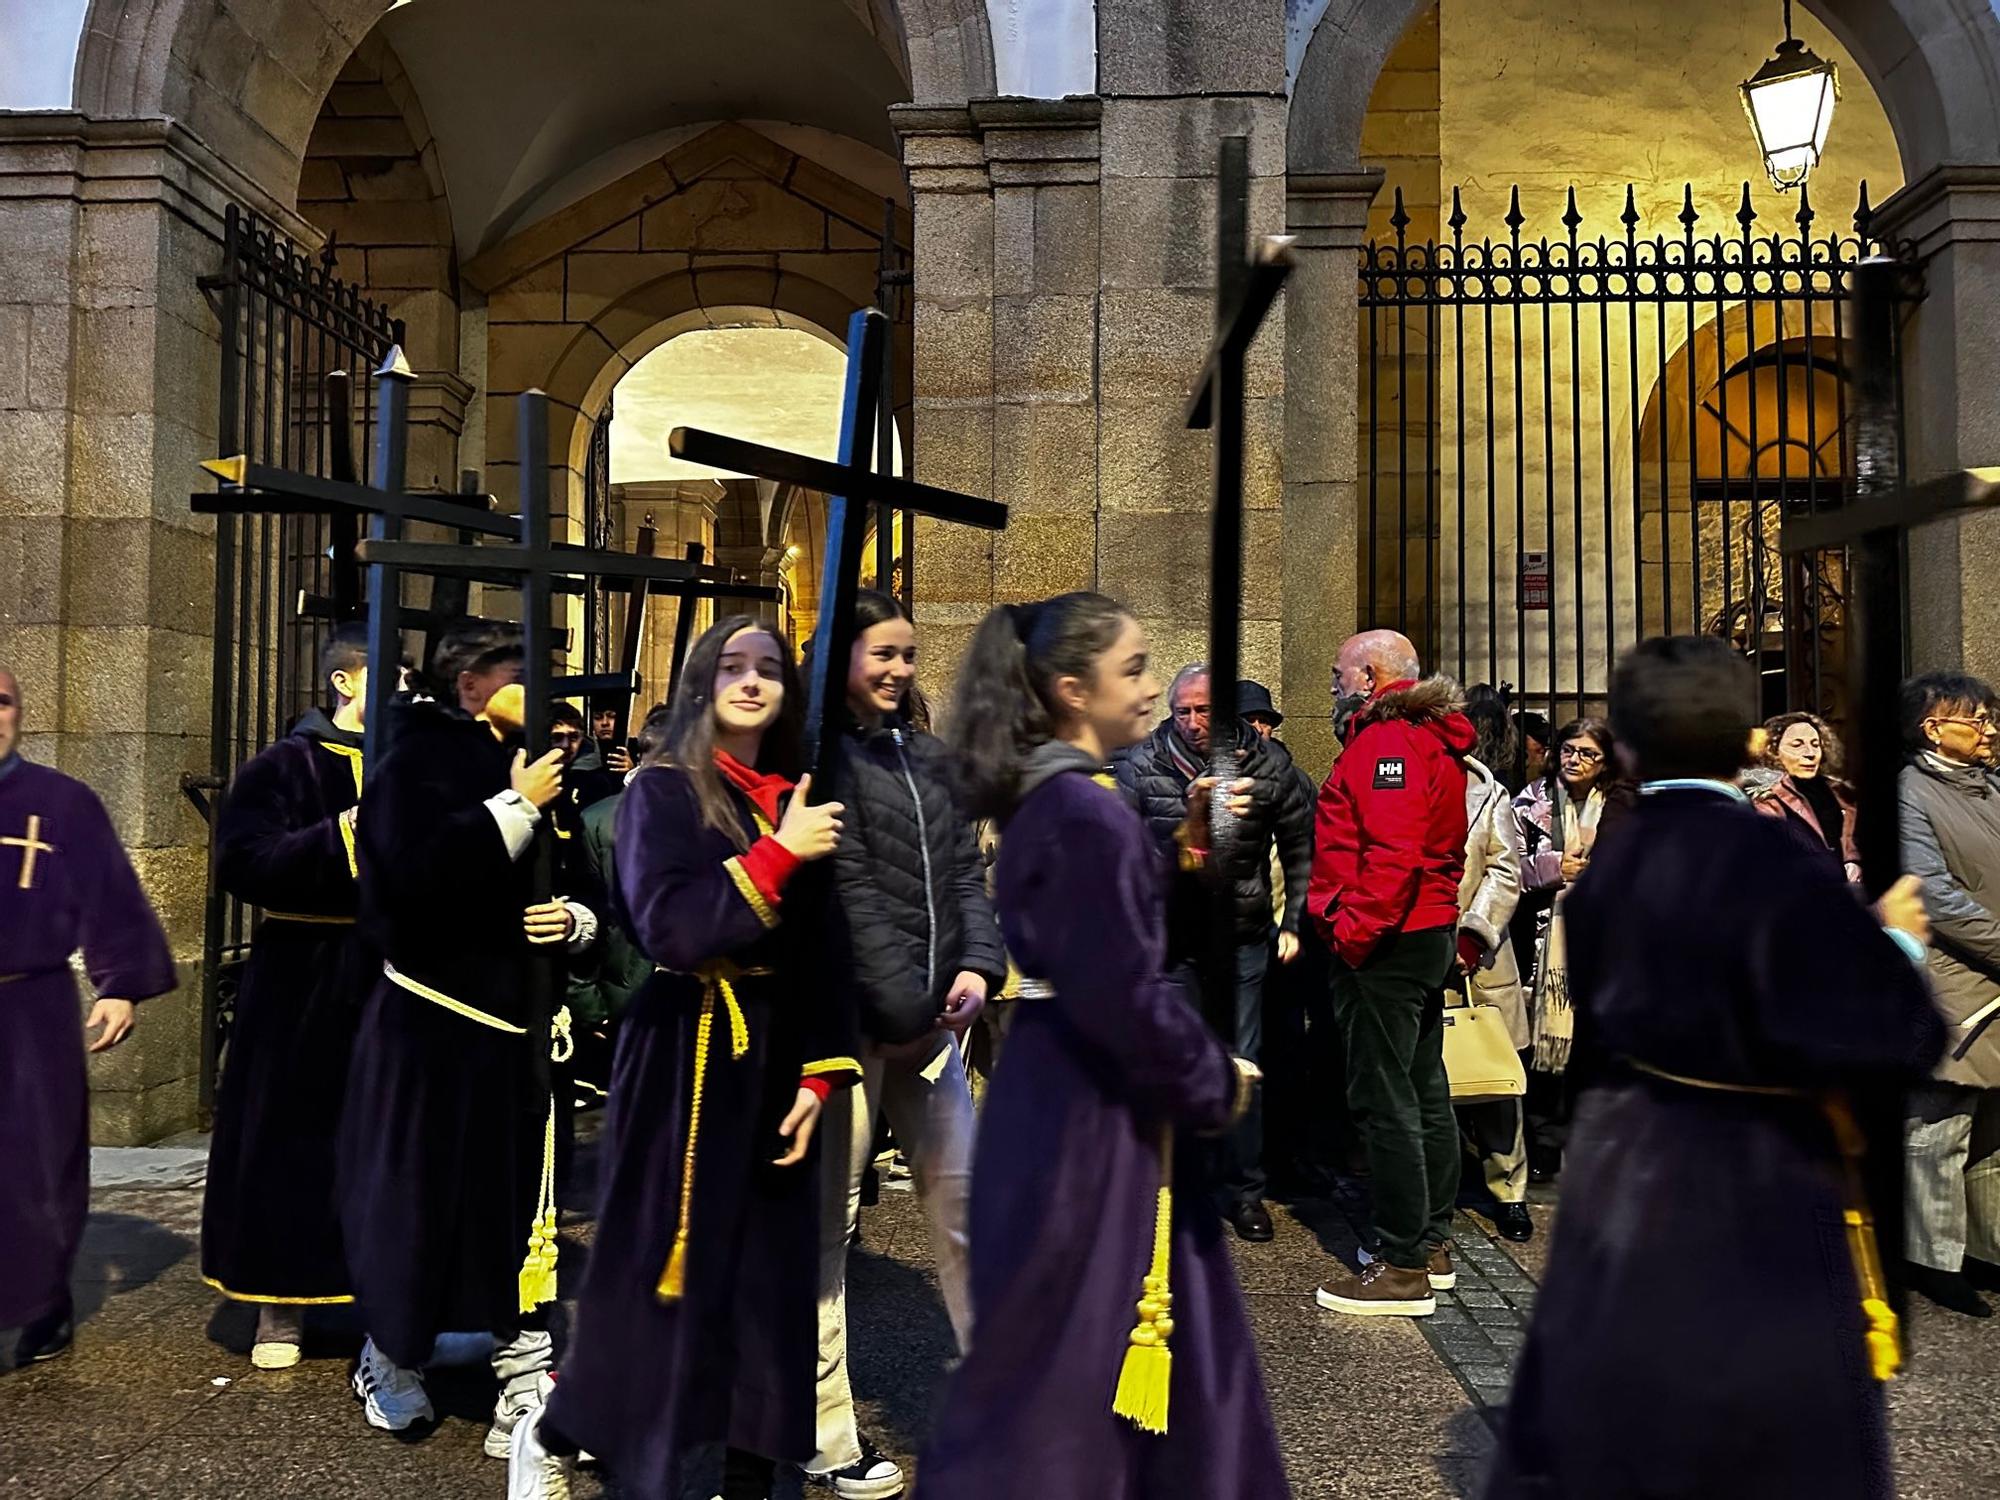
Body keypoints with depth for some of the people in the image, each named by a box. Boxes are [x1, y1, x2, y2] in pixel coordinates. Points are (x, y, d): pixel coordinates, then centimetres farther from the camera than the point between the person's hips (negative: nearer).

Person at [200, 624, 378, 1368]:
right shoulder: (285, 767, -2)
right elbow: (243, 865, -14)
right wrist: (340, 834, -21)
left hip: (392, 977, 3)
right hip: (305, 980, -3)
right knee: (294, 1137, 5)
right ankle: (280, 1306, 19)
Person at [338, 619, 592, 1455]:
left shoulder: (533, 770, 11)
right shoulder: (418, 762, -6)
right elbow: (415, 870, -25)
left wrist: (573, 920, -6)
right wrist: (514, 807, -20)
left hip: (519, 1018, 5)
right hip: (432, 1020, -5)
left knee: (525, 1199, 4)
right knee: (419, 1197, 6)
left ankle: (525, 1389, 13)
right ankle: (388, 1363, 32)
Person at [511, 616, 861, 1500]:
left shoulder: (799, 803, 9)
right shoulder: (663, 789, -5)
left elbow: (823, 957, 8)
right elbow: (670, 928, -20)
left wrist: (817, 1074, 0)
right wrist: (778, 854, -19)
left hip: (773, 1061, 5)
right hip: (685, 1057, -5)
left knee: (770, 1271, 9)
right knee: (660, 1270, 3)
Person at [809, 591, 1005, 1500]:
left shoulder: (927, 759, 14)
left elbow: (964, 873, 9)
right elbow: (850, 893, -14)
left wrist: (977, 965, -8)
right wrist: (906, 1007, -16)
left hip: (930, 1014, 7)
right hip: (850, 1015, -7)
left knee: (962, 1194, 12)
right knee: (829, 1219, 2)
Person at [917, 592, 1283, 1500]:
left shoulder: (1048, 801, 8)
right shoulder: (1086, 814, -22)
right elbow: (1127, 995, -23)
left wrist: (1187, 847, 7)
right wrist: (1216, 1079, -8)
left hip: (1074, 1096, 10)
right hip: (1090, 1114, -10)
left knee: (1164, 1334, 22)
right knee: (1064, 1363, 6)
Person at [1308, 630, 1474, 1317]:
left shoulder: (1387, 740, -15)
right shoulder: (1432, 741, 18)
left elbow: (1391, 853, -26)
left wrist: (1353, 932, -22)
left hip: (1385, 945, -11)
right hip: (1431, 931, 11)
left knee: (1383, 1099, -6)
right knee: (1423, 1089, 16)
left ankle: (1403, 1267, 1)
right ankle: (1433, 1243, 27)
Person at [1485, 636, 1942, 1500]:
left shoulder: (1609, 865, 0)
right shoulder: (1773, 867, -21)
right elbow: (1886, 1035, -23)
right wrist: (1896, 944, -6)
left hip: (1626, 1169, 6)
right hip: (1756, 1187, -6)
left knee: (1602, 1418, 20)